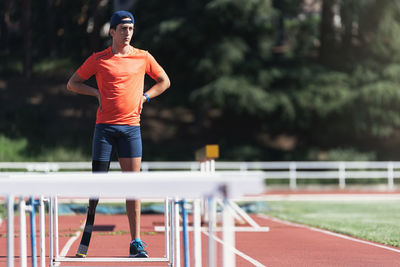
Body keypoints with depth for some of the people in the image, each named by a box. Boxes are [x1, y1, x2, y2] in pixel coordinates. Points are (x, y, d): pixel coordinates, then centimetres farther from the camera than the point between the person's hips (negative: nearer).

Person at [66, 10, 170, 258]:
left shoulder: (143, 57, 7)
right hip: (105, 126, -1)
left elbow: (164, 81, 20)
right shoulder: (98, 59, 4)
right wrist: (97, 93, -2)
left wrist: (144, 97, 5)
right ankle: (85, 241, 8)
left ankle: (136, 242, -2)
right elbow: (72, 83, 12)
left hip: (131, 126, 1)